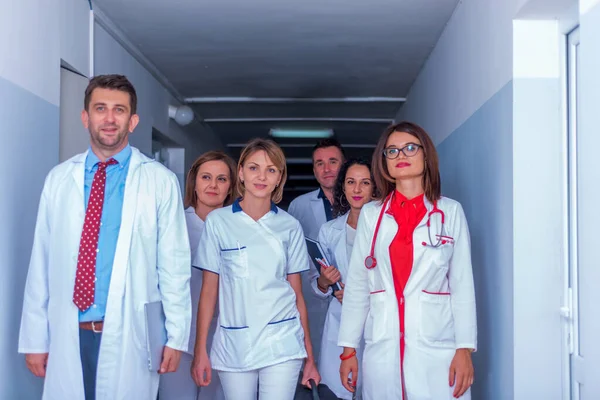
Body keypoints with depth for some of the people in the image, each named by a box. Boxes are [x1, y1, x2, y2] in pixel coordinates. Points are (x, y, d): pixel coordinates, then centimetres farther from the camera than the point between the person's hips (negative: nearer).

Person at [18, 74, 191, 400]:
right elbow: (41, 262, 5)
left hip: (129, 338, -2)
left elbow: (174, 264, -1)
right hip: (68, 337, 2)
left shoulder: (160, 182, -2)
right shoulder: (59, 179, 5)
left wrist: (176, 337, -2)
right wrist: (35, 339, 5)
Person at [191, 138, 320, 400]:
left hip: (282, 344, 0)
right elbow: (209, 289, 2)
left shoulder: (289, 226, 4)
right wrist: (200, 351, -2)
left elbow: (297, 293, 7)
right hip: (233, 345, 0)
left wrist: (309, 355, 7)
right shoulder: (217, 221, 0)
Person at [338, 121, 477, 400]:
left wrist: (464, 349, -6)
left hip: (437, 348, -1)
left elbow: (462, 284, 1)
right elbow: (356, 285, 7)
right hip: (382, 349, 2)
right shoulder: (371, 214, 7)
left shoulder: (451, 212, 3)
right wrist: (348, 349, 4)